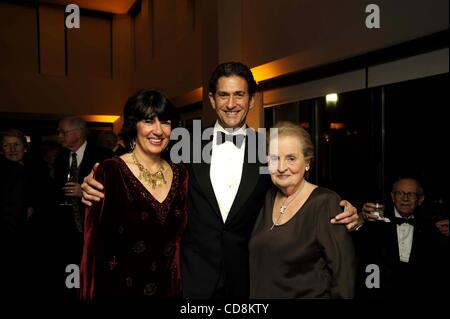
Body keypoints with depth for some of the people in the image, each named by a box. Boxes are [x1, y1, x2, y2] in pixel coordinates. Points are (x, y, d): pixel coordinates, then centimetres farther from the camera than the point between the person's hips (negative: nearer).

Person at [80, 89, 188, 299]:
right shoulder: (110, 172, -14)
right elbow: (95, 243, -11)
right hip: (120, 288, -4)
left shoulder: (180, 175, -1)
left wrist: (181, 288, 4)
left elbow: (181, 239, 6)